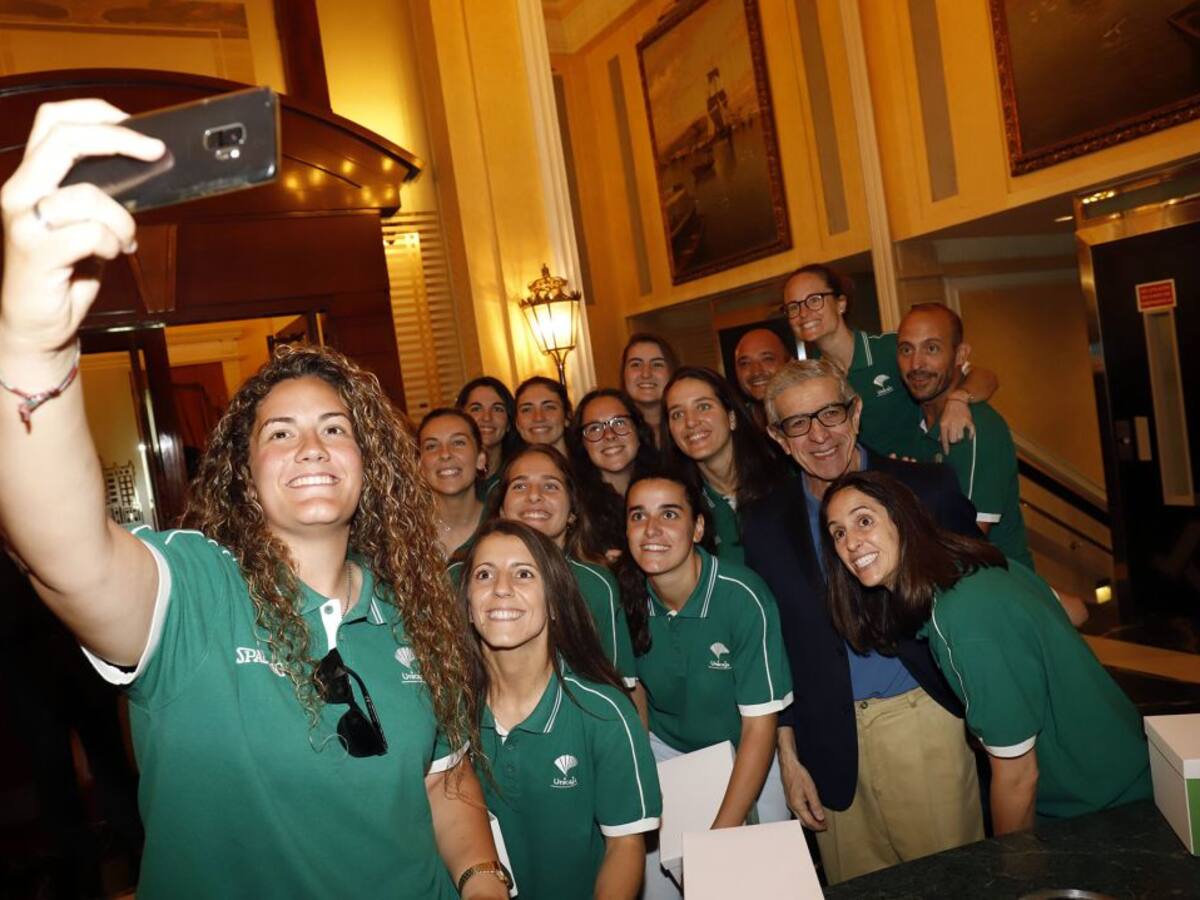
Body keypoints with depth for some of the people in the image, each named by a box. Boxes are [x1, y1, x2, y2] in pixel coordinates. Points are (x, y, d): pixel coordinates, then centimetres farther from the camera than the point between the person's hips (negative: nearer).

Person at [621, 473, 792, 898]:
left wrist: (720, 836, -23)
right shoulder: (625, 595, -16)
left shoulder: (744, 597, -27)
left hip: (746, 757, -2)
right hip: (665, 750, 3)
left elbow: (760, 725, -22)